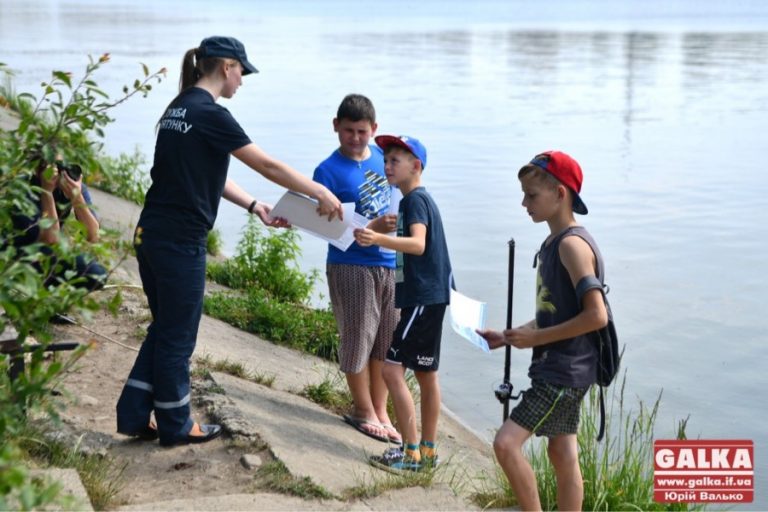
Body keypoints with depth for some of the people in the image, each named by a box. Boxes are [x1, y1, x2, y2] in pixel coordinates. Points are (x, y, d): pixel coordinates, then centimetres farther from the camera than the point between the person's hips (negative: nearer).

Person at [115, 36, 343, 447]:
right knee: (178, 337, 5)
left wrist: (254, 207, 10)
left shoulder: (179, 108, 13)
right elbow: (268, 167, -15)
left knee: (164, 329, 19)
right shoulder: (210, 114, -16)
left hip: (151, 234, 9)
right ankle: (176, 426, 20)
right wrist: (321, 193, -6)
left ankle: (134, 415, 23)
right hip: (180, 242, -9)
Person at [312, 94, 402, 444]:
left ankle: (380, 410, 26)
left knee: (386, 342, 12)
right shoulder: (328, 171, -10)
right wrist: (374, 227, -25)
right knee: (358, 340, 6)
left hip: (391, 264, 5)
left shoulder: (383, 156, 6)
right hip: (351, 267, -5)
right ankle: (364, 411, 23)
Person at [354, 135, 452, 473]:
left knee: (392, 369, -11)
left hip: (423, 298, -11)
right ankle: (428, 450, 22)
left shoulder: (415, 199, -14)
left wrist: (379, 239, -46)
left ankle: (411, 453, -8)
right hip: (428, 296, 11)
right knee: (425, 373, 14)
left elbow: (418, 244, -33)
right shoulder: (417, 200, 17)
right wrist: (378, 237, 37)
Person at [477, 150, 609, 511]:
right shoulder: (554, 242, 11)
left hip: (564, 371, -10)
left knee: (506, 442, -14)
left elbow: (596, 315, -25)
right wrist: (507, 337, 9)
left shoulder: (572, 244, -18)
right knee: (562, 454, 14)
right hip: (557, 369, 10)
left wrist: (537, 338, -19)